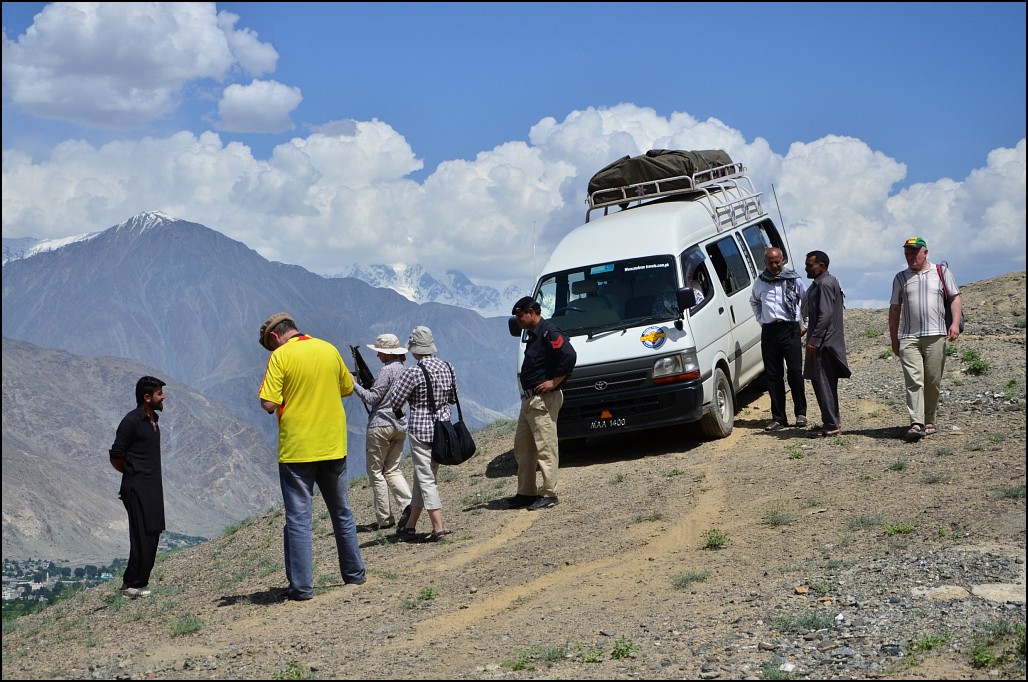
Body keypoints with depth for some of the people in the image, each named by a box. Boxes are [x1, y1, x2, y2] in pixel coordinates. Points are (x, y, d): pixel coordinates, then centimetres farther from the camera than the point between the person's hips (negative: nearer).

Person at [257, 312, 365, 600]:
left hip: (297, 450, -5)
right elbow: (347, 388, 16)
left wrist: (264, 389, 4)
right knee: (342, 512, 18)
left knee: (299, 519, 1)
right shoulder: (329, 349, 4)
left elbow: (269, 404, -16)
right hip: (333, 447, 5)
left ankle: (301, 586, 1)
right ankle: (354, 573, 27)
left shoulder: (281, 356, -11)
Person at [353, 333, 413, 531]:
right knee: (392, 470, 12)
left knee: (376, 471, 2)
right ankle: (407, 504, -11)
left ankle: (385, 519, 0)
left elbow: (372, 398, -14)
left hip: (381, 425, -8)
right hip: (400, 425, 8)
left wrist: (353, 384, -7)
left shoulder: (387, 370, -14)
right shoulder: (404, 369, 12)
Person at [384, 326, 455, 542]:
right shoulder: (447, 368, 3)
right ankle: (410, 526, 24)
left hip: (420, 430, -7)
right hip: (443, 427, 7)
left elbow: (392, 400, -11)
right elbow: (453, 398, 14)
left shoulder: (414, 372, -17)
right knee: (423, 476, 15)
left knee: (426, 479, -2)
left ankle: (438, 527, -7)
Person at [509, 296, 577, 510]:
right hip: (529, 400, 11)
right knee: (522, 446, 13)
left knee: (545, 447, -7)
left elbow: (569, 356, -25)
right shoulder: (534, 335, 17)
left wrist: (554, 382, -21)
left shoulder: (548, 332, -14)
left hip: (544, 400, -11)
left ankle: (549, 494, -2)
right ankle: (526, 493, 20)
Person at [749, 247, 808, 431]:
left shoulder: (794, 279, 2)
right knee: (773, 376, 3)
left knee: (795, 373, -7)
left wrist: (805, 325, 6)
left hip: (790, 329, -3)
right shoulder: (760, 282, 10)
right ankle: (778, 418, 8)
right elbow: (754, 301, 29)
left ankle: (800, 413, 7)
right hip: (769, 331, 3)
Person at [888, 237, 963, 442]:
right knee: (914, 381, -12)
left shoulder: (941, 272, 11)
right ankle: (916, 424, -20)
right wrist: (894, 339, 14)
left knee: (933, 382, 1)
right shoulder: (901, 278, 16)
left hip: (936, 336, 0)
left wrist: (955, 323, -7)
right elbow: (894, 310, 18)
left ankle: (929, 421, 13)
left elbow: (955, 297, 8)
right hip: (909, 338, 1)